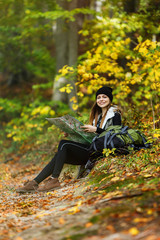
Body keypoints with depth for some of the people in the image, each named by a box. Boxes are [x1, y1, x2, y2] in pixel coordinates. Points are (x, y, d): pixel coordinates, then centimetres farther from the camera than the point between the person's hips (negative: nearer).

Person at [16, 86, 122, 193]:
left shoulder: (115, 114, 1)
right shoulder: (97, 115, 25)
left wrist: (95, 129, -19)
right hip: (90, 148, 8)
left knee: (64, 144, -22)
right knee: (59, 156, -12)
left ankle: (54, 180, -23)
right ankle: (34, 183, -17)